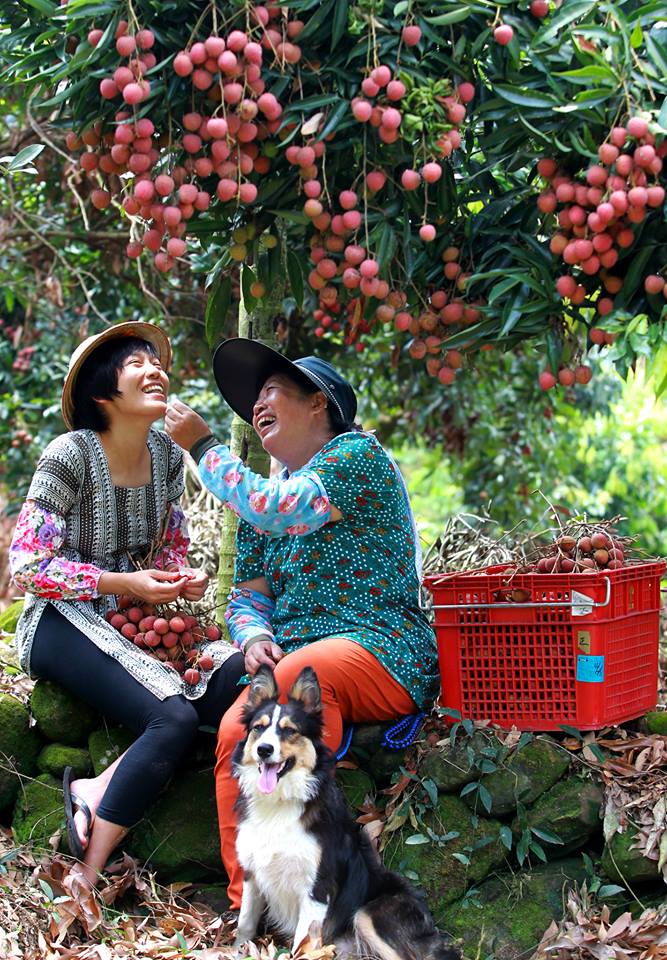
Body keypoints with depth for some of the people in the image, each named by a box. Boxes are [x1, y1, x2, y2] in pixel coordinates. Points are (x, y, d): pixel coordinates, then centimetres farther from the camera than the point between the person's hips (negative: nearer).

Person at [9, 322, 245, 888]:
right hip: (63, 622, -6)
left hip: (136, 620, 7)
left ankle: (95, 792, -21)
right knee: (175, 718, -29)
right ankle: (87, 881, -23)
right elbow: (26, 567, -12)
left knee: (240, 676, -22)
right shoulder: (70, 455, -11)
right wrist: (123, 583, -17)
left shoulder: (167, 456, 8)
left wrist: (185, 579, -3)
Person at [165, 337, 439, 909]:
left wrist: (202, 446, -4)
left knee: (303, 677, -36)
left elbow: (281, 511, -15)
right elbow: (247, 598, 17)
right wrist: (254, 637, -8)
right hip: (293, 660, 5)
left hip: (379, 652, -5)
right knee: (236, 729, -26)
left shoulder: (358, 452, 2)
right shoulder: (261, 501, 23)